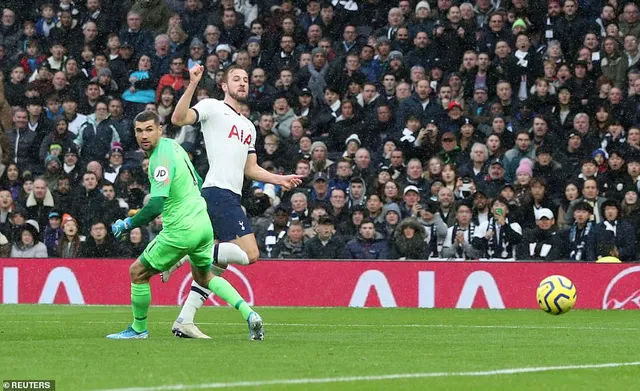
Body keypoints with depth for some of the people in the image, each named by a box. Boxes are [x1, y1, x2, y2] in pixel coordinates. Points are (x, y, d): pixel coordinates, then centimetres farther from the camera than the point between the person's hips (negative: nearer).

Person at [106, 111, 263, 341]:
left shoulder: (162, 159, -22)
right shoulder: (172, 145, 6)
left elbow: (156, 206, -30)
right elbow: (198, 182, 19)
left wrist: (126, 225, -21)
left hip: (181, 230, -9)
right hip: (203, 223, 9)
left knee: (138, 272, 7)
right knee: (204, 276, 26)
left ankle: (139, 329, 17)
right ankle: (248, 314, 11)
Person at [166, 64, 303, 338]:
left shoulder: (248, 127, 25)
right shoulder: (212, 108, 0)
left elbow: (251, 169, 28)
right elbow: (178, 119, -16)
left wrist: (280, 179, 16)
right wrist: (192, 85, -24)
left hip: (231, 197, 9)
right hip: (218, 191, -9)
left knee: (217, 266, 6)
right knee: (249, 254, -18)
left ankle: (184, 321, 6)